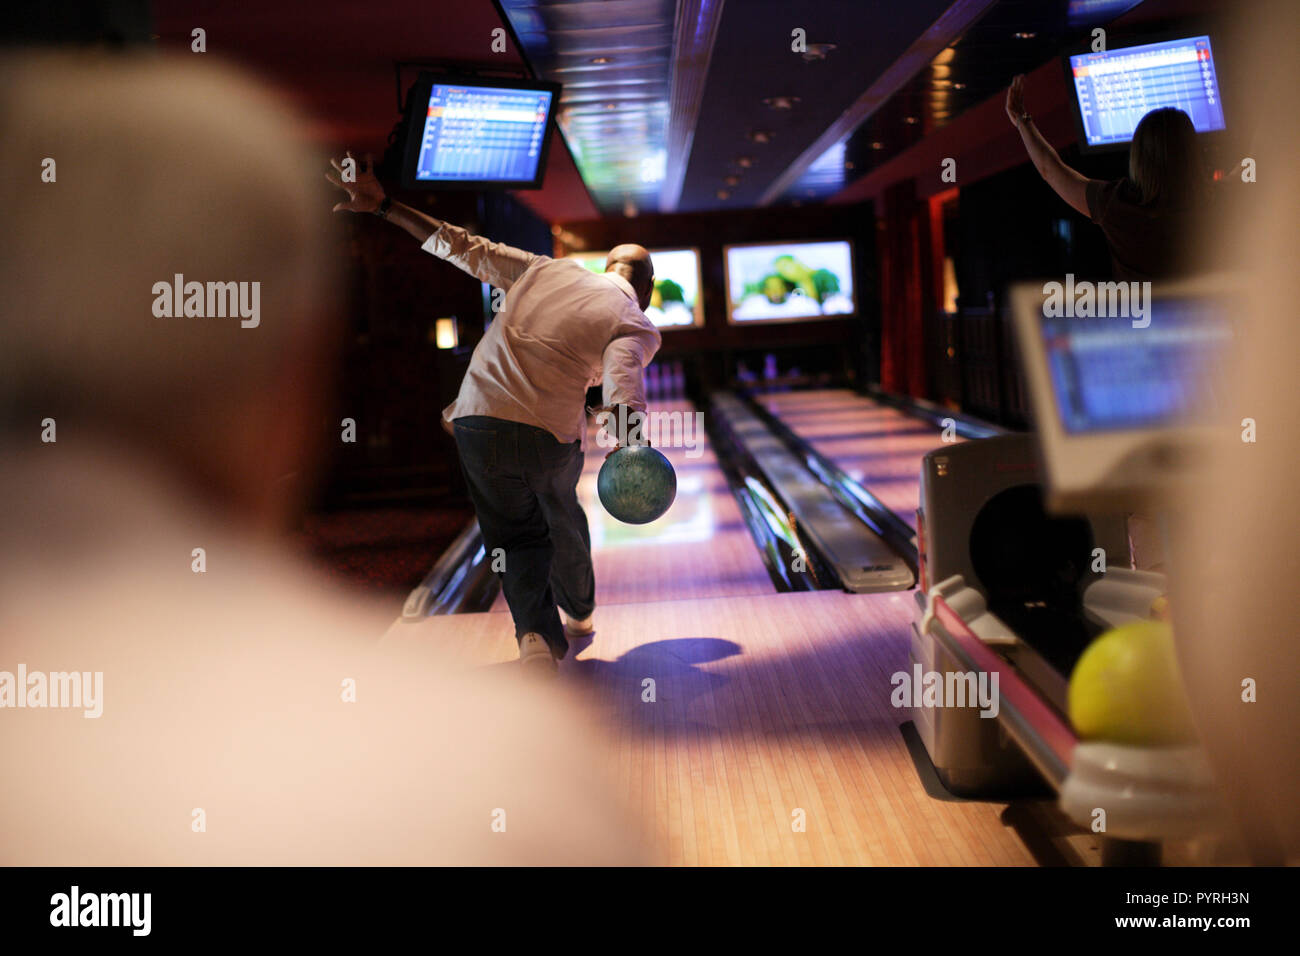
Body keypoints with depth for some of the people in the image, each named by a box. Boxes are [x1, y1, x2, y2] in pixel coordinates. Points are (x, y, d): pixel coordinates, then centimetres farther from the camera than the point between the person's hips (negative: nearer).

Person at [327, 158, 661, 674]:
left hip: (478, 422, 2)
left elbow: (463, 248, 16)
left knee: (516, 535, 16)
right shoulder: (635, 325, 3)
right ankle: (578, 614, 49)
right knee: (564, 521, 27)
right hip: (551, 435, -2)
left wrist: (384, 206, 21)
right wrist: (632, 453, -25)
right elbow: (623, 385, -17)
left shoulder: (545, 269, 15)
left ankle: (536, 632, -7)